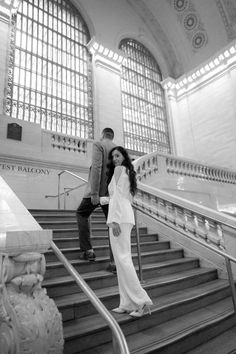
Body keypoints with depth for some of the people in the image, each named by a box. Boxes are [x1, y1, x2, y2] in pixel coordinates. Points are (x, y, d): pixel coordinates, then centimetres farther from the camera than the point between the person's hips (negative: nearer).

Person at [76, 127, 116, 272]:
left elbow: (96, 167, -17)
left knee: (81, 214, 15)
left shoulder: (98, 144, -3)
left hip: (98, 191, -5)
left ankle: (88, 250, 9)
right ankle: (115, 262, 4)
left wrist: (94, 193, -20)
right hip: (112, 193, 6)